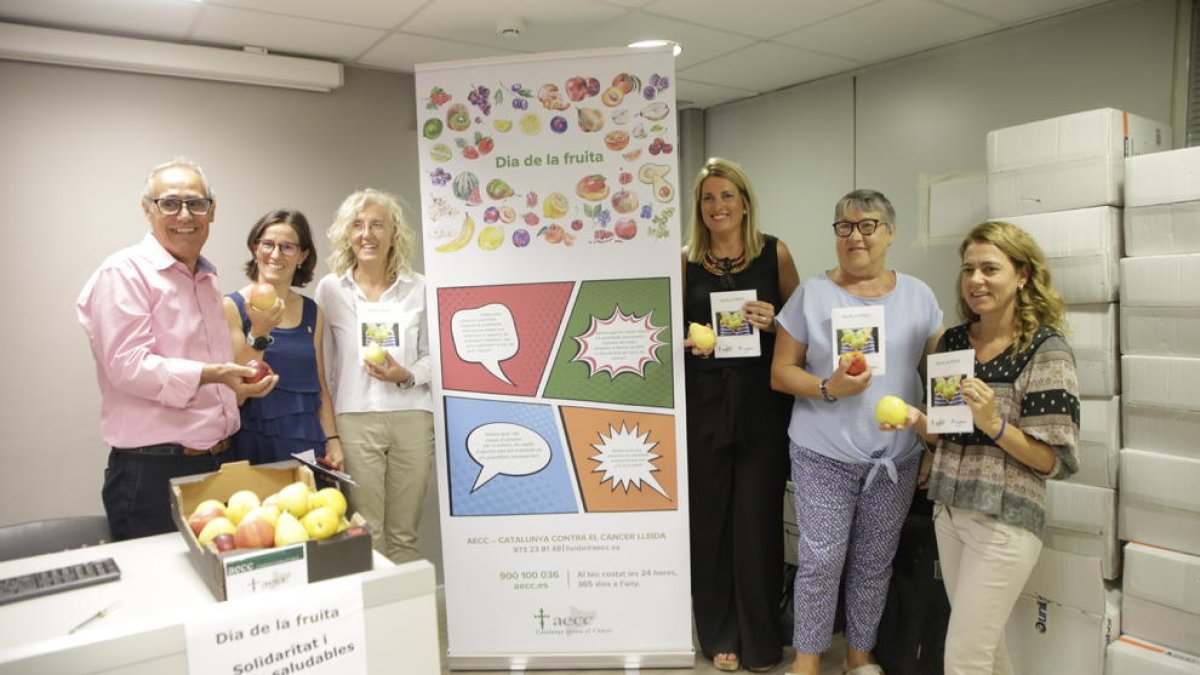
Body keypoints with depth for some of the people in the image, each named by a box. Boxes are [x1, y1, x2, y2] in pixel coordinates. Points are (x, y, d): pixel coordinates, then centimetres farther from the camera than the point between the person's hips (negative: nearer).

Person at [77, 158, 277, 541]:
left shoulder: (207, 279, 16)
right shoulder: (124, 272, -9)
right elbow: (127, 365, -20)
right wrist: (212, 375, -30)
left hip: (217, 463, 8)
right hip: (152, 471, -7)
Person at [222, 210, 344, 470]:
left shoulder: (312, 312, 8)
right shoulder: (232, 307, -5)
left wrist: (332, 441, 5)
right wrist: (258, 333, -19)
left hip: (308, 443, 4)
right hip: (255, 446, -3)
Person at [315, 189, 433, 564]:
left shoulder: (419, 288, 4)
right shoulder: (330, 288, 4)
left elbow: (433, 355, 9)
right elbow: (321, 363, 8)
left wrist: (407, 376, -11)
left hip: (412, 417, 1)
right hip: (355, 419, 0)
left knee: (404, 534, 9)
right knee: (366, 535, 3)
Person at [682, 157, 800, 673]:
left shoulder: (774, 253, 3)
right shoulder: (687, 260, 6)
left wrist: (773, 321, -13)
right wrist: (688, 340, -8)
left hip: (761, 401, -1)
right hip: (704, 401, 2)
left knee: (758, 518, 3)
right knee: (709, 516, 6)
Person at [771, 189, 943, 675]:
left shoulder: (917, 295, 5)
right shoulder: (812, 294, -2)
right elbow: (780, 373, -2)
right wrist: (828, 388, -20)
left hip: (896, 457, 3)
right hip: (824, 456, -2)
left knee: (875, 562, 13)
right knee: (821, 561, 2)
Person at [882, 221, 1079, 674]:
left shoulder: (1046, 349, -12)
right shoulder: (953, 341, 5)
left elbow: (1058, 461, -12)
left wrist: (994, 423, -25)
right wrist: (915, 419, -6)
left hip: (1005, 520, -6)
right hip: (949, 510, 6)